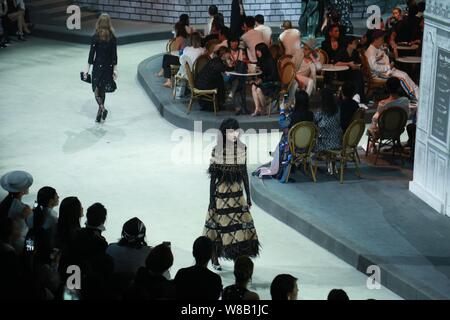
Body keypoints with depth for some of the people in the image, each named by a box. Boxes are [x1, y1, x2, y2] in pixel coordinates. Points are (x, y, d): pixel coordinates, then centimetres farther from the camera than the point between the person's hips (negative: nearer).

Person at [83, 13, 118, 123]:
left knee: (96, 89, 4)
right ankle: (100, 111, 21)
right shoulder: (112, 37, -3)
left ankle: (102, 108, -18)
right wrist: (115, 69, 4)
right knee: (102, 89, 16)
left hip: (98, 66, -3)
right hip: (108, 67, 3)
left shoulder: (95, 37, -11)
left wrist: (87, 68, -3)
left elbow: (92, 53, -9)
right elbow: (114, 55, -2)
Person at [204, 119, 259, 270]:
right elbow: (213, 177, -6)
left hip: (238, 194, 4)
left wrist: (248, 197, 8)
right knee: (220, 225, 3)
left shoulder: (242, 149, 1)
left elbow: (244, 174, 7)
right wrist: (211, 200, -7)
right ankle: (215, 259, 19)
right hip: (221, 194, -4)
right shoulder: (217, 150, -10)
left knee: (242, 225, 0)